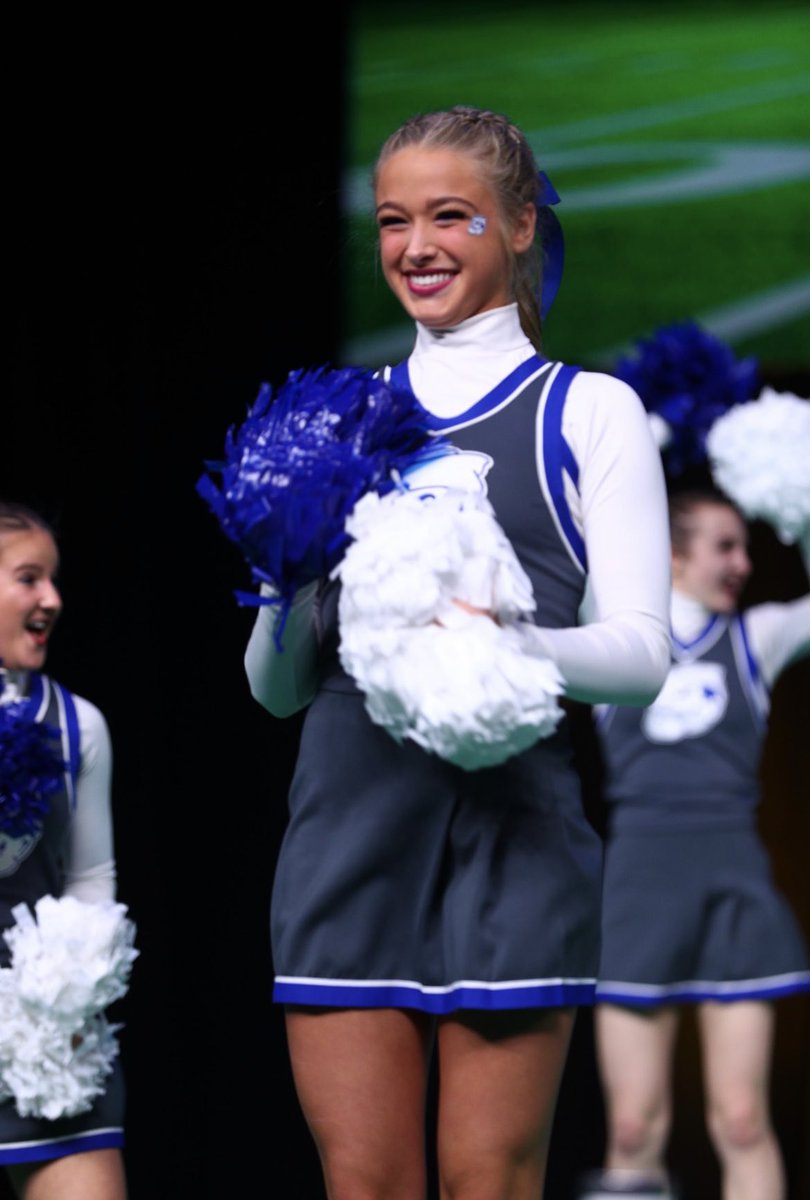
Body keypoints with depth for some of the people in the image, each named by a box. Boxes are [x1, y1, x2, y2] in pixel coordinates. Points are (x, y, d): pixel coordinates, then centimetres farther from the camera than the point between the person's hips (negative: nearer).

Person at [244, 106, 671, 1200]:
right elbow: (274, 687, 16)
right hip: (349, 822, 3)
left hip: (508, 823, -3)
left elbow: (641, 654, -1)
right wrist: (291, 594, -6)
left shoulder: (585, 412, 8)